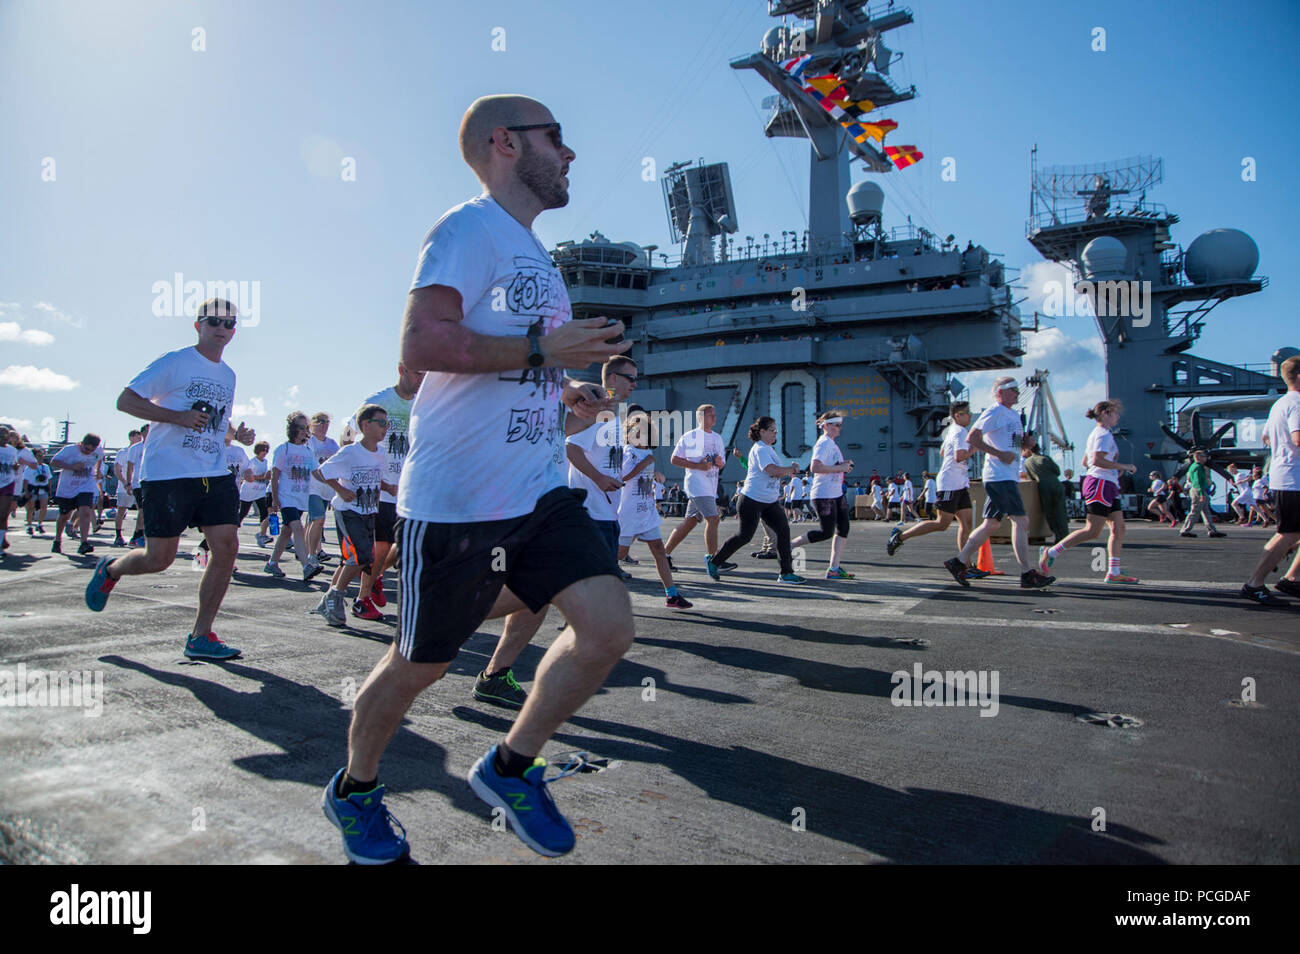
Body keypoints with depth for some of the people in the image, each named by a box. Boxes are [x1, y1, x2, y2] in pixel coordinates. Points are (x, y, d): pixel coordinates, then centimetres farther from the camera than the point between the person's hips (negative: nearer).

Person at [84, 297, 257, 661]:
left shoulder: (228, 375, 18)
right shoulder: (175, 362, -2)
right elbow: (125, 400, -5)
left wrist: (237, 433, 9)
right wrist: (178, 416, -18)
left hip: (214, 474, 6)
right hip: (167, 472, -6)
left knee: (226, 547, -8)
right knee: (159, 558, -2)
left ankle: (200, 637, 2)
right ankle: (110, 570, 34)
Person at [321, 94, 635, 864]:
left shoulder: (533, 252, 21)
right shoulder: (471, 227, -8)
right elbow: (421, 343, -21)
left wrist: (564, 392, 14)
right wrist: (543, 347, -18)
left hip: (539, 490, 8)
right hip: (457, 497, -8)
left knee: (609, 627, -5)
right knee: (419, 665, 6)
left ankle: (511, 767, 17)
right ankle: (355, 791, 35)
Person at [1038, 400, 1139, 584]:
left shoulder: (1097, 433, 21)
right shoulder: (1103, 434, -10)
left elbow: (1085, 460, 26)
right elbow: (1098, 460, -24)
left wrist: (1115, 470, 24)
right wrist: (1124, 467, -17)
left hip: (1108, 486, 11)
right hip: (1101, 484, -11)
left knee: (1118, 527, 5)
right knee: (1092, 530, -12)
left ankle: (1114, 572, 4)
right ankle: (1051, 552, -9)